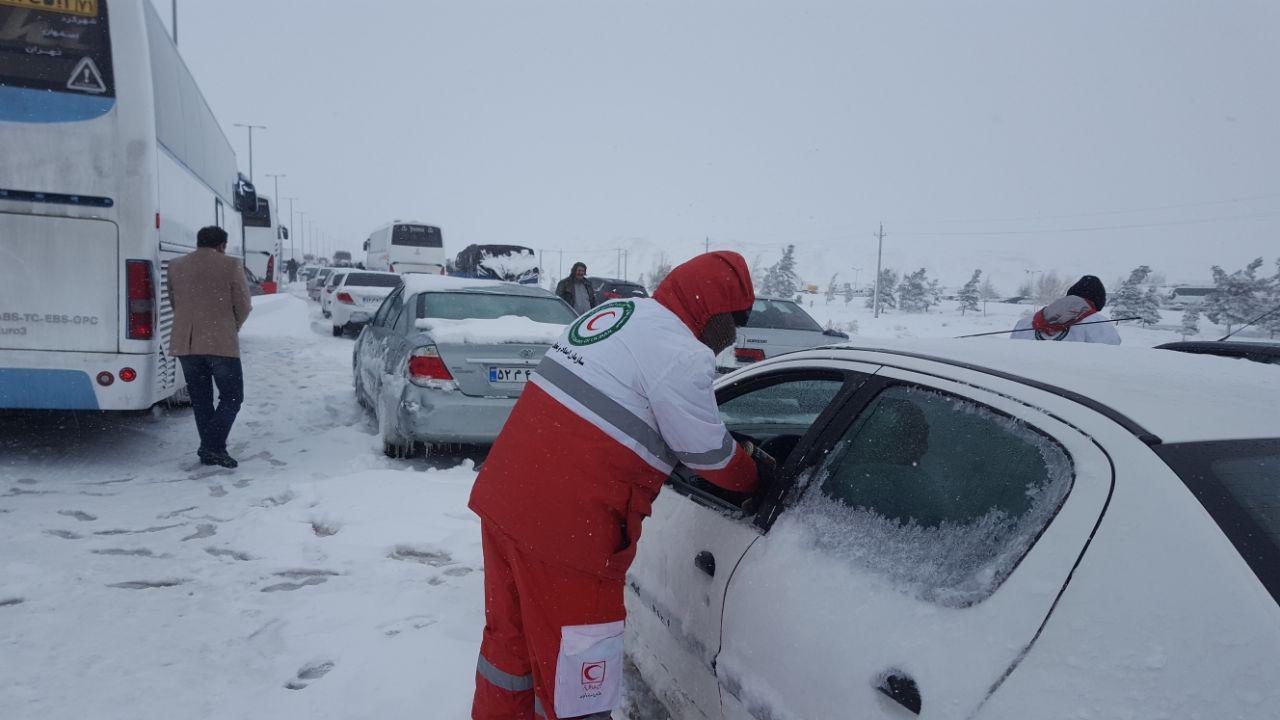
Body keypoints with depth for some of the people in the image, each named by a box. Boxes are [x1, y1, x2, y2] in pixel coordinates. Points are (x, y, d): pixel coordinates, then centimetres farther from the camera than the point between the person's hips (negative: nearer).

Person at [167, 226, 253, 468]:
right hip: (221, 342, -5)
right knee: (232, 396, 4)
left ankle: (209, 450, 15)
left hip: (185, 342, 5)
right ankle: (213, 446, -10)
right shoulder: (230, 265, -4)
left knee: (200, 399, 13)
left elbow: (173, 303, 13)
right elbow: (244, 305, -2)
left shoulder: (175, 266, 11)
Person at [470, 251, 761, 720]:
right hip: (565, 529, -9)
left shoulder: (615, 311, 13)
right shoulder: (683, 357, -15)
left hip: (501, 495, 9)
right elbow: (711, 457, -6)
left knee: (509, 639, 26)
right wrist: (755, 480, 16)